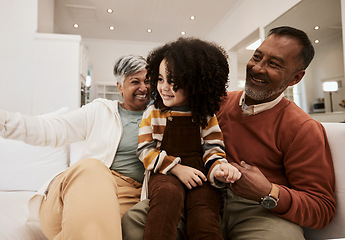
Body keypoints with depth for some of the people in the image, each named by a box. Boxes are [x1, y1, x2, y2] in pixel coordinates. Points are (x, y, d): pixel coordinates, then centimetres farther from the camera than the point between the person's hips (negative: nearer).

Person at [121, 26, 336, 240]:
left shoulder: (303, 129, -5)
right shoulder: (220, 102, 9)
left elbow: (323, 208, -5)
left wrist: (269, 194, -22)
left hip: (264, 211, -2)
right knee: (133, 221, -17)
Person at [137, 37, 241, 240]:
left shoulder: (205, 116, 7)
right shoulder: (153, 113, 7)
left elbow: (212, 149, 6)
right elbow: (145, 150, 2)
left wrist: (219, 167, -18)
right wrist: (176, 168, -11)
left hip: (199, 175, 0)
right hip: (165, 174, 0)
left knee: (205, 222, -25)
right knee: (168, 193, -34)